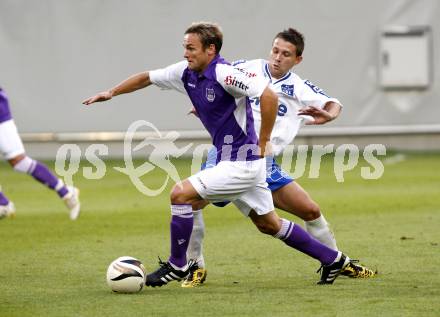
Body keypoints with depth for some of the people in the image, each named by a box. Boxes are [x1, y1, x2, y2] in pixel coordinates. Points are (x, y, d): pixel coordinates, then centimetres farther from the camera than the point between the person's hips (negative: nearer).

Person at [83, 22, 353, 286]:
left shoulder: (223, 74, -20)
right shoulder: (186, 73, 4)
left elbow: (269, 96, -26)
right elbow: (147, 78, 20)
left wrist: (262, 143, -21)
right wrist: (112, 93, 16)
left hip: (241, 163, -9)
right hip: (235, 162, 9)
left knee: (181, 194, -12)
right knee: (268, 224, 17)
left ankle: (177, 265, 2)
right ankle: (332, 259, 28)